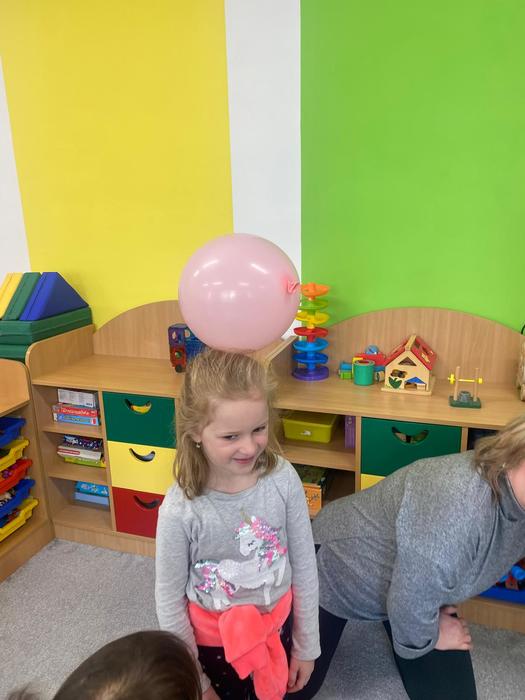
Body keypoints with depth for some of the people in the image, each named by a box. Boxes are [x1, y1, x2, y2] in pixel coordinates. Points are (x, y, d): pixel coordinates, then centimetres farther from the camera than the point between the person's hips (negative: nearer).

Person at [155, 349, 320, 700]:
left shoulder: (283, 478, -22)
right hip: (214, 640, -2)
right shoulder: (180, 510, -27)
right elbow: (170, 600, -12)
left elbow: (305, 566, -8)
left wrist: (306, 645, 2)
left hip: (277, 627, 2)